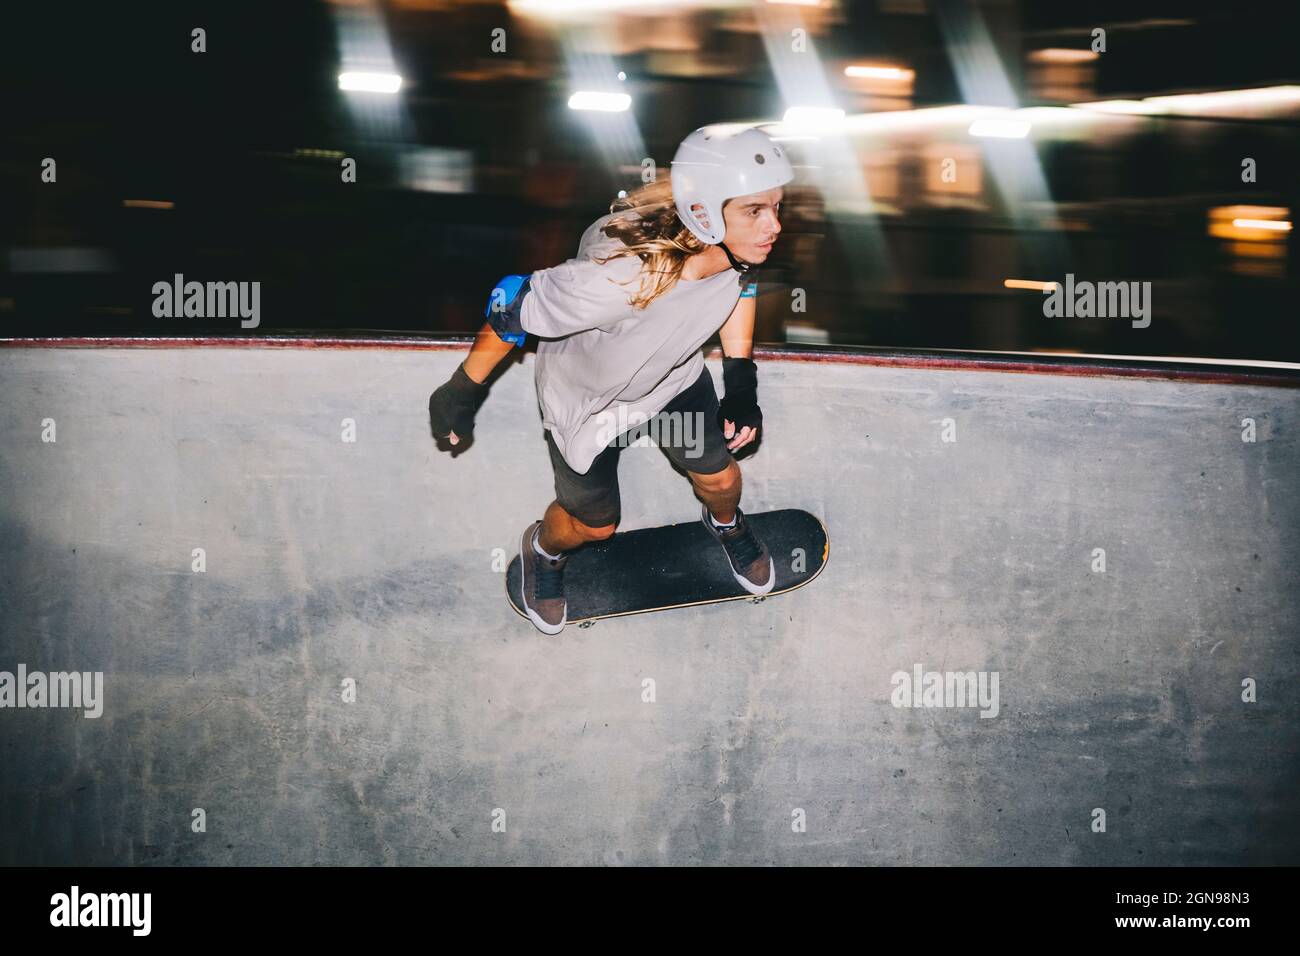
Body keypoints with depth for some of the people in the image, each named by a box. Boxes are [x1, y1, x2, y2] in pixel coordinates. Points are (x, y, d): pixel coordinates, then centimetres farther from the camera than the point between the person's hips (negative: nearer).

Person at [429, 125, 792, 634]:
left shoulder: (741, 240, -30)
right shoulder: (620, 277, -48)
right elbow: (513, 308, -31)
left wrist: (741, 379, -4)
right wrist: (463, 391, -16)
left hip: (675, 374, 5)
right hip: (584, 396, -4)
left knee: (719, 477, 23)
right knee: (593, 523, 18)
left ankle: (725, 522, 62)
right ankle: (545, 550, 55)